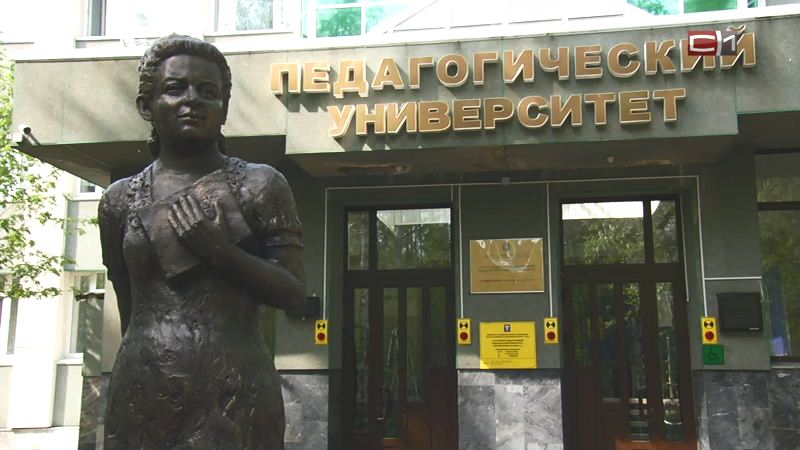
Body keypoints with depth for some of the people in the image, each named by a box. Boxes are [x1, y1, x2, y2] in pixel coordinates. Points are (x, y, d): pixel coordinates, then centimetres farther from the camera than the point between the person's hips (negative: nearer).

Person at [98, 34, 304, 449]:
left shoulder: (261, 185, 0)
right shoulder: (120, 199, 8)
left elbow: (293, 292, -4)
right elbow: (128, 311, 13)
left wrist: (216, 248, -14)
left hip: (235, 395, -2)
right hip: (139, 395, 3)